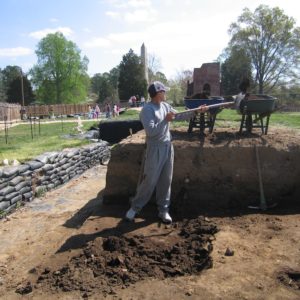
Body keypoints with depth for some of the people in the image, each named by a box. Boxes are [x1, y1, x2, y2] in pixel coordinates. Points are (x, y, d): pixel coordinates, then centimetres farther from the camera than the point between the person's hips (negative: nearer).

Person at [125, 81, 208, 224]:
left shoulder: (166, 106, 8)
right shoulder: (147, 109, -16)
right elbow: (151, 131, -24)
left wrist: (197, 110, 13)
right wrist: (165, 120, -20)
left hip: (168, 147, 8)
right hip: (155, 149, -7)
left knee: (166, 180, 11)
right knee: (150, 181, -2)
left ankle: (163, 210, 23)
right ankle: (135, 207, 16)